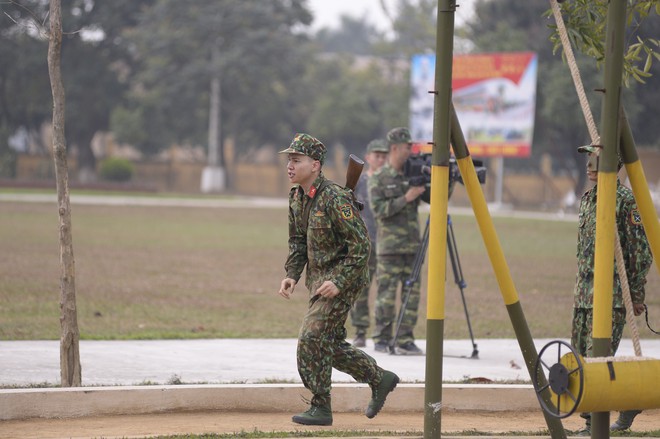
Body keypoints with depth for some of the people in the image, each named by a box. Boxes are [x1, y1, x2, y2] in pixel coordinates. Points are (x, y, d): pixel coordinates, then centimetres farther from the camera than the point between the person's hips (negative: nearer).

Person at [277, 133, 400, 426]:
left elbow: (361, 246, -22)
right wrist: (292, 275, 2)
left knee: (312, 336, -14)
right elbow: (298, 241, 16)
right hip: (318, 277, 9)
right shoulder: (297, 197, 4)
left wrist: (339, 282, -25)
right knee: (330, 342, 13)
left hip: (344, 276, -9)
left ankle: (321, 408, -5)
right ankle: (379, 379, 30)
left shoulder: (335, 199, -23)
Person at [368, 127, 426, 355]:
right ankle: (382, 340, 5)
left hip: (412, 246, 5)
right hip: (389, 247, -5)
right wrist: (406, 198, -19)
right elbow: (379, 209, -12)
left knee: (412, 294, 2)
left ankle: (405, 341, 6)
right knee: (387, 295, -4)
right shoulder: (378, 179, -2)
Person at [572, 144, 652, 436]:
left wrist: (637, 294, -11)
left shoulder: (627, 200, -10)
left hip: (613, 292, -8)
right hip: (584, 291, 8)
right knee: (580, 354, 8)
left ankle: (595, 422, -7)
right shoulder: (587, 199, 14)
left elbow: (641, 250, -10)